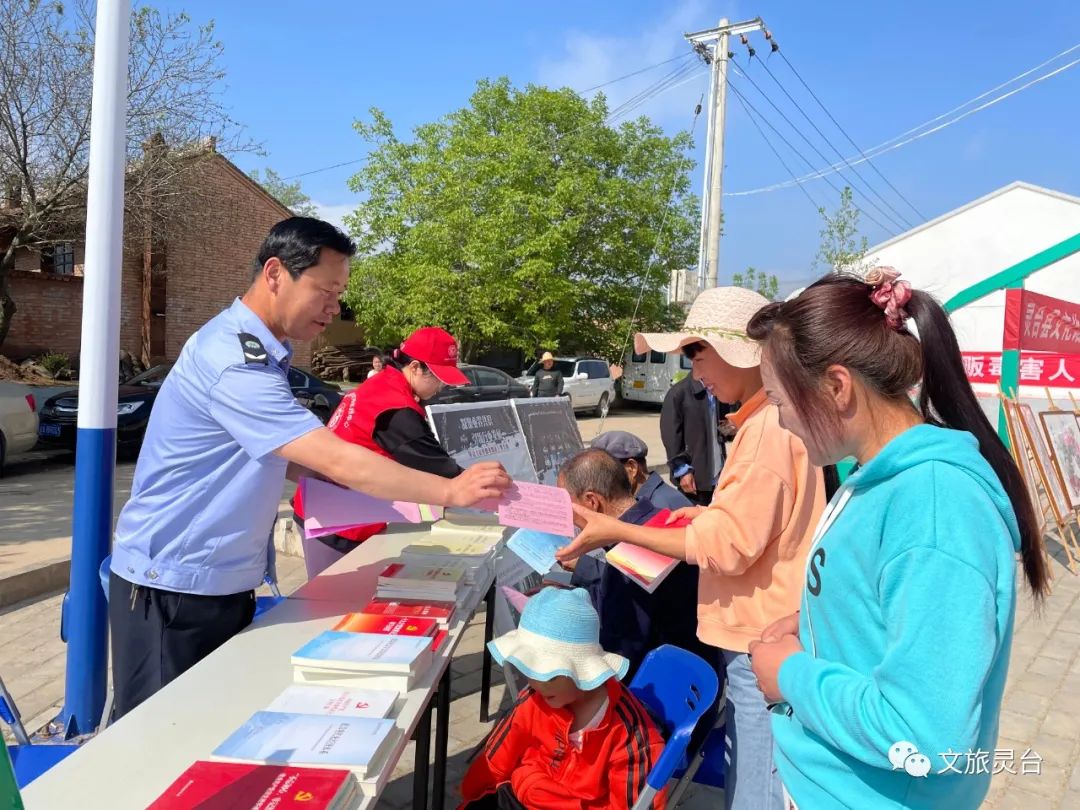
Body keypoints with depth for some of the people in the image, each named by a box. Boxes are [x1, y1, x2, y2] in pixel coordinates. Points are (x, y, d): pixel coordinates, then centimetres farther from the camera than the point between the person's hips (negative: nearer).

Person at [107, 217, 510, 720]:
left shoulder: (259, 352, 7)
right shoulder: (234, 361, -25)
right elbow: (338, 461, -28)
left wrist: (343, 474, 0)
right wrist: (450, 492, -22)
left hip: (225, 583, 9)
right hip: (172, 587, -9)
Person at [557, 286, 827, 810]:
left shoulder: (769, 426, -22)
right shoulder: (772, 417, 11)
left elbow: (729, 545, -23)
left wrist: (618, 532, -20)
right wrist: (711, 513, 14)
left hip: (763, 646, -10)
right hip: (757, 635, 10)